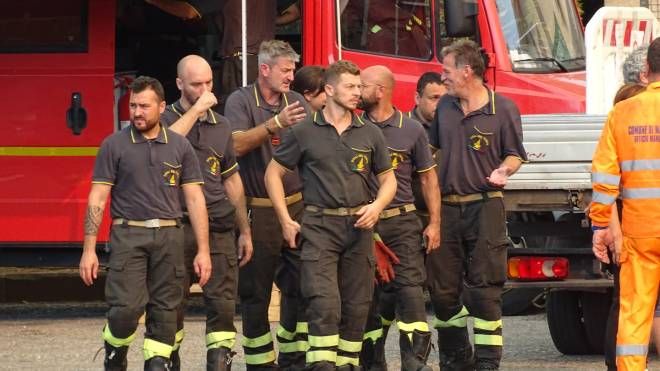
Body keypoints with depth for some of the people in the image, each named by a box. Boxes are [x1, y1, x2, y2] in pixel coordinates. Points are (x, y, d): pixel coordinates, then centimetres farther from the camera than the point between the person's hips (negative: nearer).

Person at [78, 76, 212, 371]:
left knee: (165, 309, 2)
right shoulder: (114, 145, 2)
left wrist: (203, 251, 1)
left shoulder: (180, 147, 8)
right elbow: (97, 199, 1)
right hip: (128, 235, -2)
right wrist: (89, 250, -5)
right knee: (126, 307, -11)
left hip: (168, 236, 2)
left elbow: (195, 199, 7)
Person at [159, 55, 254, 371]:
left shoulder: (220, 126, 14)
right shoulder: (165, 119, 2)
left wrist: (245, 232, 17)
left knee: (223, 304, -4)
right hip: (177, 226, -3)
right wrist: (195, 111, -17)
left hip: (218, 229, 3)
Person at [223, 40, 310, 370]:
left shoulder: (297, 102, 10)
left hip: (296, 207, 5)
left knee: (299, 287, 7)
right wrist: (275, 123, -29)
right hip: (258, 212, -5)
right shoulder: (241, 101, -4)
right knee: (256, 293, 1)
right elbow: (237, 144, -20)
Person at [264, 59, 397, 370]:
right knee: (324, 303, -15)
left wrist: (377, 206, -5)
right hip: (319, 227, -4)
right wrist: (286, 221, -1)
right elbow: (274, 173, 6)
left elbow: (388, 179, 16)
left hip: (358, 227, 4)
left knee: (356, 306, 5)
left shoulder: (370, 134, 9)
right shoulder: (304, 132, 0)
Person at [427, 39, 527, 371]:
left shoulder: (503, 109, -3)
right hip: (446, 207, 5)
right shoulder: (444, 106, 11)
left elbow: (515, 154, 3)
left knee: (485, 289, -6)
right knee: (442, 289, 7)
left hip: (484, 207, -5)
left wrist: (503, 170, -17)